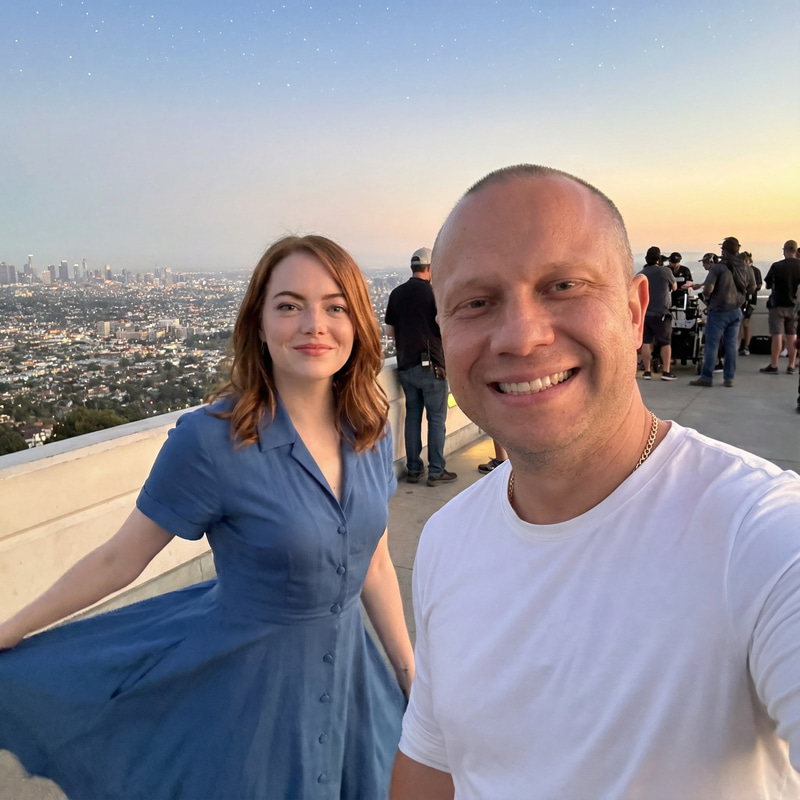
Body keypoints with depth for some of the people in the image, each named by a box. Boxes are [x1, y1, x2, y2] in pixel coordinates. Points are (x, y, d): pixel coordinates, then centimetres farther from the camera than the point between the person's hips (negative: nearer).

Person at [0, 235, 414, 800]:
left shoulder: (371, 432, -8)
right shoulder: (212, 440, -24)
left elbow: (375, 564, 2)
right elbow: (119, 560, -11)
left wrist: (412, 674, 8)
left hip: (348, 668, 5)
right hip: (247, 679, -5)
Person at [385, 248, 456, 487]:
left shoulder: (397, 293, 4)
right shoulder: (434, 293, -11)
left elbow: (389, 331, 9)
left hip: (405, 366, 5)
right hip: (431, 365, -5)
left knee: (412, 416, 12)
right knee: (437, 418, 4)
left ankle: (413, 469, 18)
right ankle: (436, 471, 8)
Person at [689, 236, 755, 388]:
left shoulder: (718, 267, -16)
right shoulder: (746, 268, 2)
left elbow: (708, 288, -22)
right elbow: (752, 289, 11)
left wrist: (706, 295, -1)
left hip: (719, 311, -5)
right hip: (736, 311, 5)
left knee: (712, 344, 1)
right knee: (731, 345, 10)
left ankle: (706, 377, 4)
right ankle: (729, 378, 14)